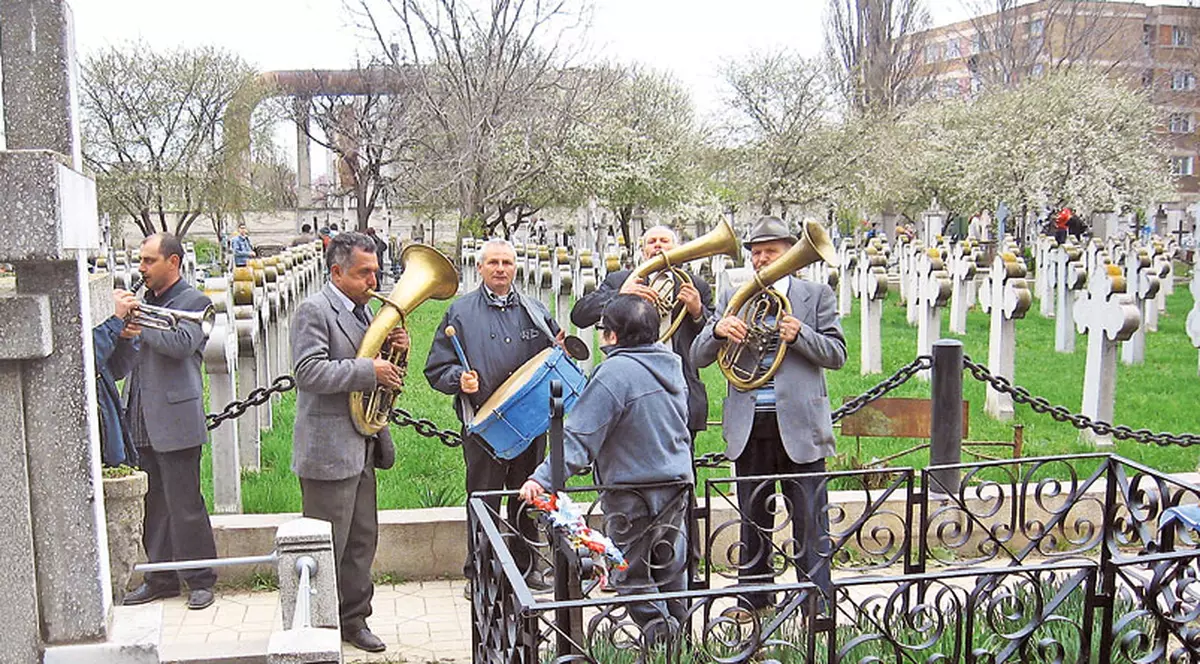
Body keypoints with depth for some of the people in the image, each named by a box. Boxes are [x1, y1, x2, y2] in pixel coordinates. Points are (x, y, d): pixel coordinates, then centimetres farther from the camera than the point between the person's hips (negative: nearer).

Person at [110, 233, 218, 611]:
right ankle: (161, 576, 25)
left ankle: (199, 580, 10)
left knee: (184, 505, -2)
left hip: (176, 421, -7)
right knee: (153, 505, 14)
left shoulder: (193, 302, -2)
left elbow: (182, 342, -22)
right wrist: (121, 328, -3)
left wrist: (138, 327, -13)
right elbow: (119, 367, 15)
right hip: (142, 423, 7)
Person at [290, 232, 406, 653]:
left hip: (362, 446, 9)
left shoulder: (363, 309, 14)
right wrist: (370, 371, -24)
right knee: (327, 547, 1)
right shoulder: (314, 310, -13)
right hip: (329, 448, -9)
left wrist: (394, 349, 0)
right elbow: (309, 372, -23)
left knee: (363, 539, 15)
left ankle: (353, 619, 28)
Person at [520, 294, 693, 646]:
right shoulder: (671, 364, 4)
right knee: (669, 569, 20)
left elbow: (579, 435, -26)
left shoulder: (616, 371, -20)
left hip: (635, 491, -8)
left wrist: (543, 478, -28)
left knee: (633, 575, 8)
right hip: (678, 484, 8)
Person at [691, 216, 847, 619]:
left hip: (799, 422, -2)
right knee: (753, 518, 12)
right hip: (749, 424, 3)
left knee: (809, 518, 1)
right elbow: (698, 357, 6)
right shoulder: (733, 298, 12)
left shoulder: (816, 295, 7)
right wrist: (717, 331, -15)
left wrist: (799, 335, -16)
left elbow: (837, 355, 0)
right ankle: (753, 600, 24)